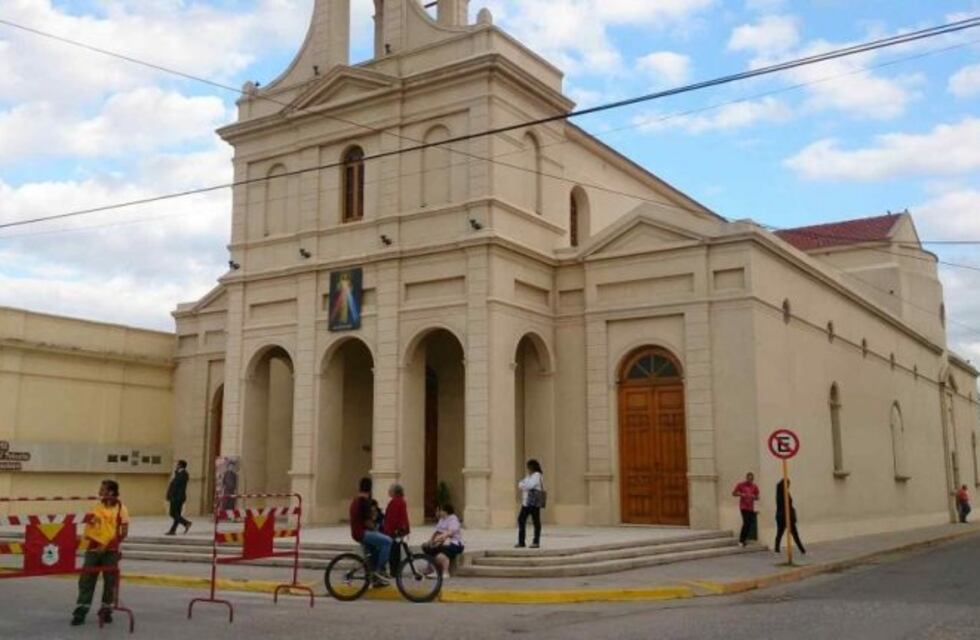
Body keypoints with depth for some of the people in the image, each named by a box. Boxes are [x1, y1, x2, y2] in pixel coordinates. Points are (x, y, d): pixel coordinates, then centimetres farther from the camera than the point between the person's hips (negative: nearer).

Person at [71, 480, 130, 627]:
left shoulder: (121, 508, -5)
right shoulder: (96, 508, 7)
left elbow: (124, 532, -7)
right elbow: (88, 528, 14)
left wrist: (109, 544, -14)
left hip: (110, 551, -3)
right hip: (93, 548, 3)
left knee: (110, 581, 5)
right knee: (86, 579, 0)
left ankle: (106, 611, 19)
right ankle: (80, 612, 4)